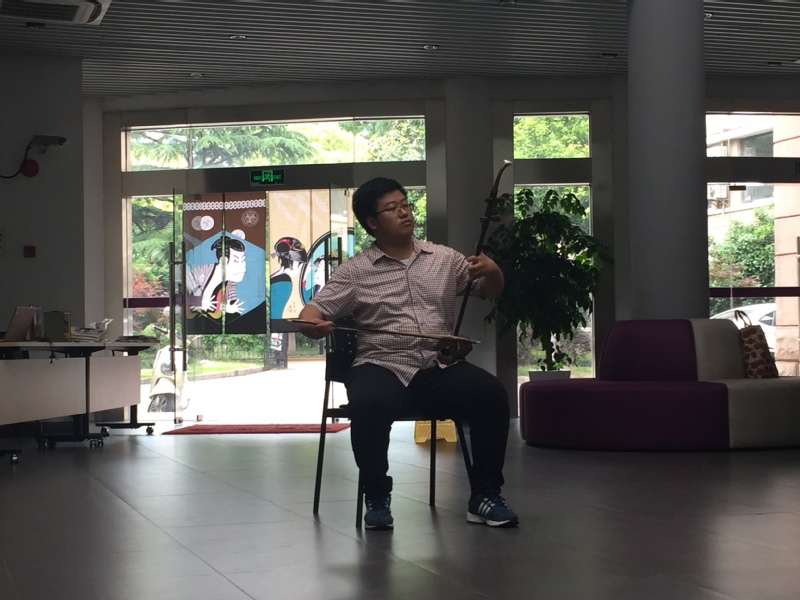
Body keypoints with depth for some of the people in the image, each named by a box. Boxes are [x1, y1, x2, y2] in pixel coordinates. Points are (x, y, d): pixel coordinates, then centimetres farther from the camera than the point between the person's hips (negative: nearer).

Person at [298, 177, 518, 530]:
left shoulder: (444, 259, 15)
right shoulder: (355, 271, 6)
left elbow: (490, 291, 23)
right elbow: (315, 312, 1)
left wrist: (492, 271, -2)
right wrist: (311, 324, -24)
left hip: (440, 366, 3)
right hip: (381, 366, -2)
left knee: (492, 394, -25)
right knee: (368, 404, -37)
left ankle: (485, 494, -11)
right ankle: (377, 497, -14)